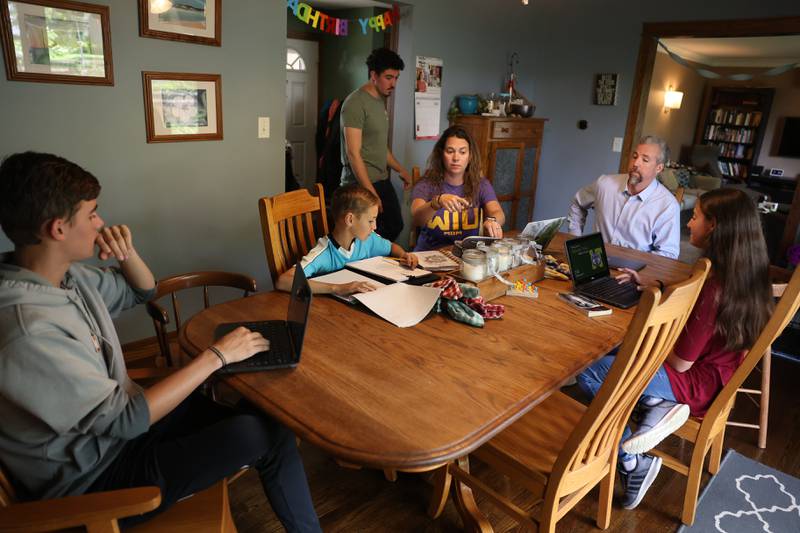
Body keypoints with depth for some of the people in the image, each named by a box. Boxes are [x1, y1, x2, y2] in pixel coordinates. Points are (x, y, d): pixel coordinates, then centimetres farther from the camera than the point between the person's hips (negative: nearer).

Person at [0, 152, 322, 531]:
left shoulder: (65, 274, -3)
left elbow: (143, 290, 14)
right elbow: (126, 419, -27)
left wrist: (127, 253, -7)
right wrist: (217, 356, -21)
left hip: (114, 425, 9)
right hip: (96, 478, -8)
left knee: (269, 416, -1)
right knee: (259, 434, -16)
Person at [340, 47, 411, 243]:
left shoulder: (380, 101, 13)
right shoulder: (356, 103, -15)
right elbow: (353, 153, -20)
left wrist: (400, 170, 20)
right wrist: (371, 193, -23)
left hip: (382, 180, 9)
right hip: (362, 184, -9)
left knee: (395, 227, 16)